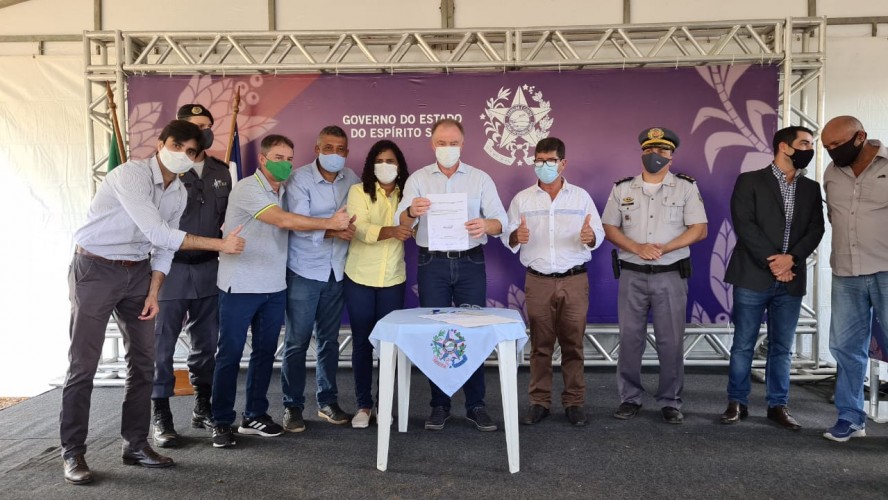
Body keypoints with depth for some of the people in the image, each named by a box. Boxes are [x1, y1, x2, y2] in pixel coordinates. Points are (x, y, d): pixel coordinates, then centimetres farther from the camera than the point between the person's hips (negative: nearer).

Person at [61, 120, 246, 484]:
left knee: (143, 360, 6)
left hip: (137, 272, 7)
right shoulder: (131, 174, -21)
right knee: (83, 363, -3)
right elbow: (158, 233, -28)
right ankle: (73, 452, 9)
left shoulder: (179, 193, 3)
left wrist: (153, 294, -1)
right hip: (95, 269, -7)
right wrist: (220, 244, -27)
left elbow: (163, 248, 8)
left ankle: (136, 445, 17)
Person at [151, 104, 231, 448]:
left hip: (208, 268, 5)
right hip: (170, 268, -5)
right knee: (162, 345, 2)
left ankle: (203, 408, 27)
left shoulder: (221, 172, 9)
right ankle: (161, 417, 14)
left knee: (206, 343, 13)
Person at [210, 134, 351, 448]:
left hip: (274, 286, 7)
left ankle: (255, 416, 24)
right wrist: (330, 223, -20)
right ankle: (222, 422, 12)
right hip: (240, 287, -7)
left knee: (265, 352, 12)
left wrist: (336, 231, -2)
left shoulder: (284, 191, 11)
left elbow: (298, 227, 12)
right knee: (230, 354, 1)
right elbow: (284, 221, -25)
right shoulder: (248, 188, -14)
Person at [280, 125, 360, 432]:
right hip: (304, 270, -4)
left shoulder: (351, 179, 5)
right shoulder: (299, 179, -8)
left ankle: (328, 402, 24)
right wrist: (331, 230, -31)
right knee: (297, 341, 1)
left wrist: (350, 229, -9)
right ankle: (292, 406, 13)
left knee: (329, 339, 12)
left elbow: (357, 215, 10)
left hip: (337, 270, 4)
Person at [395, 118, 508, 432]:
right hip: (432, 264, 0)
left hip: (471, 263, 0)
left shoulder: (480, 178, 4)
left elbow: (501, 221, -4)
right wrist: (411, 211, -31)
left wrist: (486, 225, -28)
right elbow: (401, 222, -7)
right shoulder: (418, 179, 5)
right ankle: (439, 405, 15)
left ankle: (476, 405, 12)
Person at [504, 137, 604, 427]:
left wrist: (590, 236, -21)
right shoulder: (522, 199, 5)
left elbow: (598, 236, 2)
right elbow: (508, 239, 3)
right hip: (538, 282, 0)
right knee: (540, 345, 5)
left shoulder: (581, 196, 5)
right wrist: (517, 237, -21)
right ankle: (539, 402, 15)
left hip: (574, 281, 0)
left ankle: (574, 402, 15)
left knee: (573, 344, 4)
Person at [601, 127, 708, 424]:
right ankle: (630, 398, 17)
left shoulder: (686, 187, 3)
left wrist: (664, 248, -15)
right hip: (632, 275, 1)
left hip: (671, 275, -1)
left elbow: (699, 229, -2)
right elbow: (609, 228, 4)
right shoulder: (622, 188, 7)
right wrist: (638, 248, -13)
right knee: (630, 339, 5)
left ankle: (670, 402, 16)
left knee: (671, 341, 3)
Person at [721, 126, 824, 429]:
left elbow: (816, 229, 6)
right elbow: (744, 224, -9)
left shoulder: (811, 189, 15)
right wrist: (772, 262, -14)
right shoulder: (750, 181, 1)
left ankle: (778, 405, 18)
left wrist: (790, 258, -11)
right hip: (753, 277, -4)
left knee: (782, 347, 8)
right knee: (743, 344, 2)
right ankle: (737, 403, 12)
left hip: (791, 280, 4)